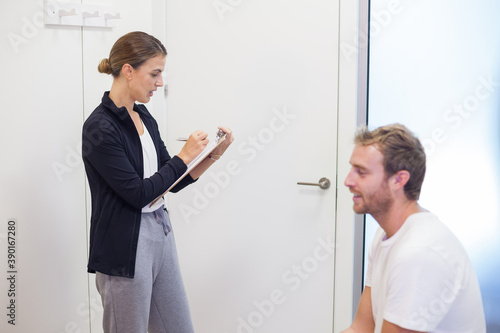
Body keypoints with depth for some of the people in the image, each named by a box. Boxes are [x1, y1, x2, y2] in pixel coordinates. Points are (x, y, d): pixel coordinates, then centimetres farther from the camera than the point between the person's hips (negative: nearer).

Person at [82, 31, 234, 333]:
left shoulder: (144, 117, 8)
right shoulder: (100, 128, -17)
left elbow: (173, 182, 12)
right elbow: (138, 193, -20)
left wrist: (215, 154, 0)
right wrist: (185, 156, -12)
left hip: (161, 236, 8)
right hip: (125, 248, -8)